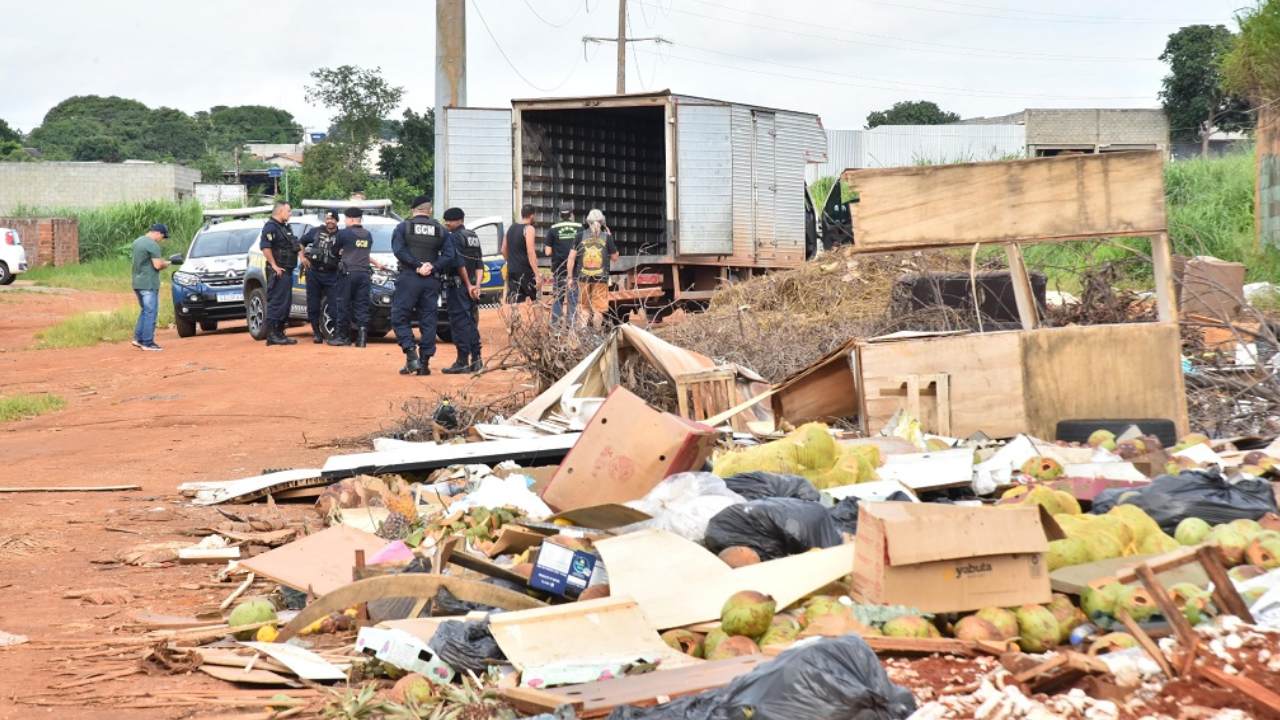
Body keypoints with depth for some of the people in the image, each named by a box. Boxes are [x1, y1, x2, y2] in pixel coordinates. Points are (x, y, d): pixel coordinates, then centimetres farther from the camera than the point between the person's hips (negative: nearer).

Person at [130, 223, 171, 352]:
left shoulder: (137, 241, 14)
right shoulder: (153, 245, -15)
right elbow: (157, 265, -20)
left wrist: (160, 261, 14)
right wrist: (166, 264, 1)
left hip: (137, 283, 9)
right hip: (149, 284, -9)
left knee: (144, 311, 18)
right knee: (150, 313, -3)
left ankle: (138, 338, 15)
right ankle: (148, 342, -2)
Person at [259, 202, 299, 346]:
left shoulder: (285, 227, 20)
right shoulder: (271, 227, -11)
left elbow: (294, 246, 30)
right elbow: (265, 247, -22)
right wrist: (274, 266, -23)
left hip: (287, 271, 10)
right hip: (278, 272, -10)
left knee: (285, 303, 11)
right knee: (276, 302, -11)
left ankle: (280, 333, 16)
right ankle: (272, 335, -12)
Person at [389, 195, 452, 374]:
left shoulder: (403, 227, 3)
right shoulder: (440, 230, 9)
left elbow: (399, 250, -11)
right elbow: (448, 255, -1)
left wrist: (416, 266, -12)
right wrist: (432, 267, -6)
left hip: (408, 278, -3)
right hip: (432, 281, 3)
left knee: (400, 318, 4)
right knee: (428, 321, 6)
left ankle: (411, 353, -13)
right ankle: (424, 362, 3)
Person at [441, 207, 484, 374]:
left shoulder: (454, 237, -10)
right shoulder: (474, 237, 16)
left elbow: (459, 263, -18)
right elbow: (479, 264, 11)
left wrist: (468, 284, -14)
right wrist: (477, 285, 4)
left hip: (458, 285, -8)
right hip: (470, 285, 8)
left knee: (460, 322, -7)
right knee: (471, 322, 13)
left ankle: (462, 361, -9)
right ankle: (476, 360, 14)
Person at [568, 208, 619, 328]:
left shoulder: (581, 235, 0)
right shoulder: (606, 237, -2)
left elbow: (571, 257, -2)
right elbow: (615, 258, 7)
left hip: (584, 277, 1)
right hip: (601, 278, -1)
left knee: (585, 307, 13)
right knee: (599, 309, 4)